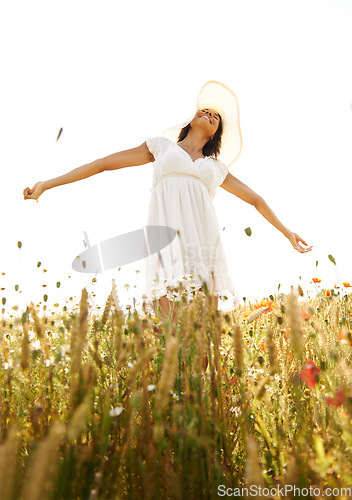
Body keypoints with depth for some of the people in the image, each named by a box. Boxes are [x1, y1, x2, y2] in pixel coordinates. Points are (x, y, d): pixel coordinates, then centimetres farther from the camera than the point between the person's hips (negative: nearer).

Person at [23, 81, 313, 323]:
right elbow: (103, 164, 19)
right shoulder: (161, 146, 22)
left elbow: (256, 200, 35)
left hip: (203, 237, 3)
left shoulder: (217, 168, 27)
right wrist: (47, 184, 17)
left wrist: (286, 232, 34)